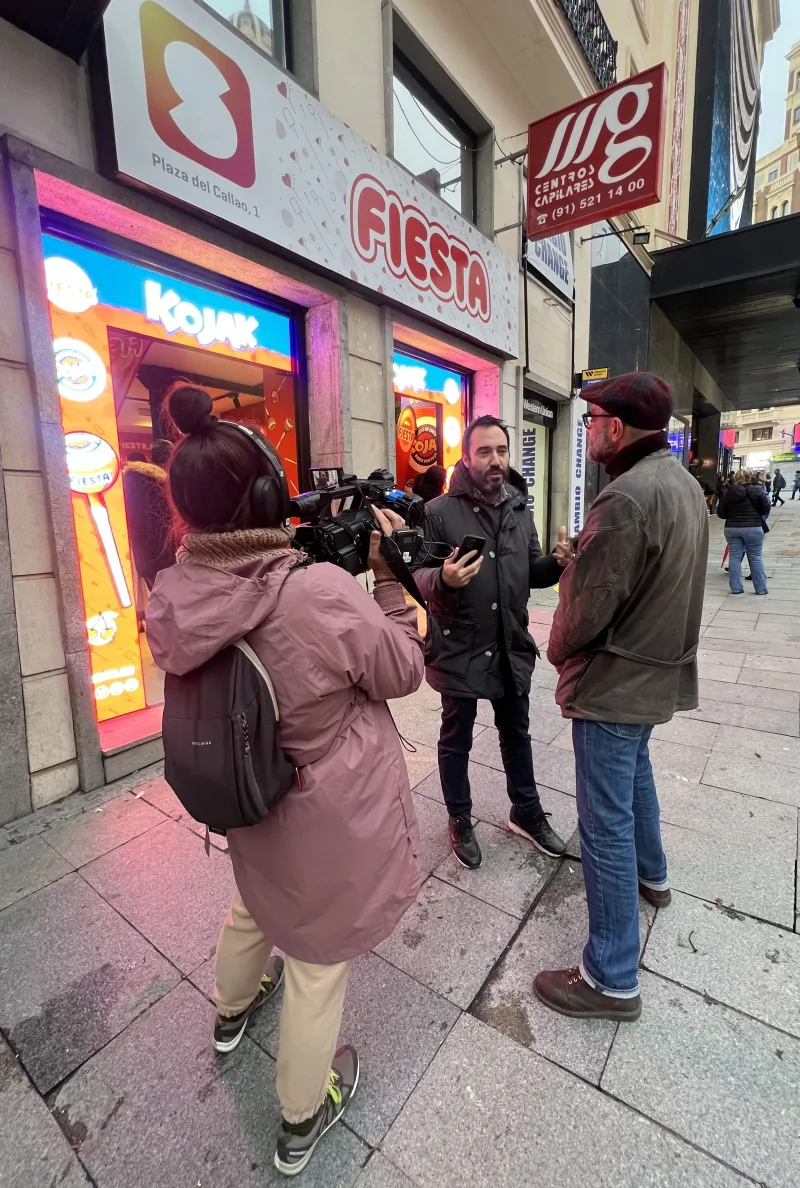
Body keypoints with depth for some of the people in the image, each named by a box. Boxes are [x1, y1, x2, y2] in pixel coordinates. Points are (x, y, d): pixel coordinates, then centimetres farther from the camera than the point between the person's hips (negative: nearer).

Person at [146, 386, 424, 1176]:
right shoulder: (328, 593, -32)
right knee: (317, 959, 20)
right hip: (333, 816, -5)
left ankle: (231, 1010, 68)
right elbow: (403, 672, -16)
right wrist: (388, 576, -10)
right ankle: (301, 1120, 49)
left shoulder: (171, 602, -14)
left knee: (258, 901, 36)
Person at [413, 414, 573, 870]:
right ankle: (460, 821, 38)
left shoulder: (520, 509, 6)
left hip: (512, 647, 5)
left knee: (517, 735, 22)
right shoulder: (439, 511, -12)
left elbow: (532, 573, 11)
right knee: (456, 741, 14)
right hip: (459, 650, -5)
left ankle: (527, 812, 46)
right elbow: (418, 575, -12)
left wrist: (558, 563, -10)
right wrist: (443, 579, -34)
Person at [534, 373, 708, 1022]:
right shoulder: (684, 482, 7)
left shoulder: (627, 498, -25)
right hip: (663, 669, 10)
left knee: (606, 823, 3)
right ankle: (650, 873, 55)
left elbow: (589, 608, -23)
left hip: (615, 681, -10)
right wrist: (582, 560, 7)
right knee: (635, 771, 31)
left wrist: (559, 649, -3)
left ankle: (612, 980, 20)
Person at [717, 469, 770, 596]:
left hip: (731, 528, 2)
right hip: (753, 528, -1)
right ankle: (761, 588, 12)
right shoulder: (757, 490, -2)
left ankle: (736, 587, 8)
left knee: (734, 557, 7)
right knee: (756, 557, 6)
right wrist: (755, 514, 18)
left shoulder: (728, 492, 1)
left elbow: (720, 513, 1)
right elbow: (766, 509, -1)